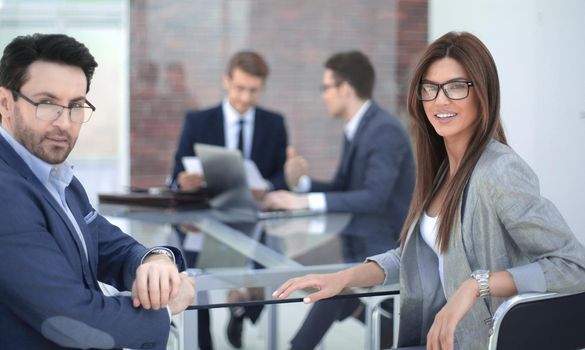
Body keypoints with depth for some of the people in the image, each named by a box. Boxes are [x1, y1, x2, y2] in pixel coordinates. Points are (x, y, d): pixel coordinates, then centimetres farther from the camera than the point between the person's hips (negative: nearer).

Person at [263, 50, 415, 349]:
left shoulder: (385, 131, -19)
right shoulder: (355, 130, 9)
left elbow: (374, 197, -29)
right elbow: (342, 188, 15)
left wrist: (306, 202, -31)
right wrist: (302, 182, -5)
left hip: (386, 249, -9)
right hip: (360, 244, 9)